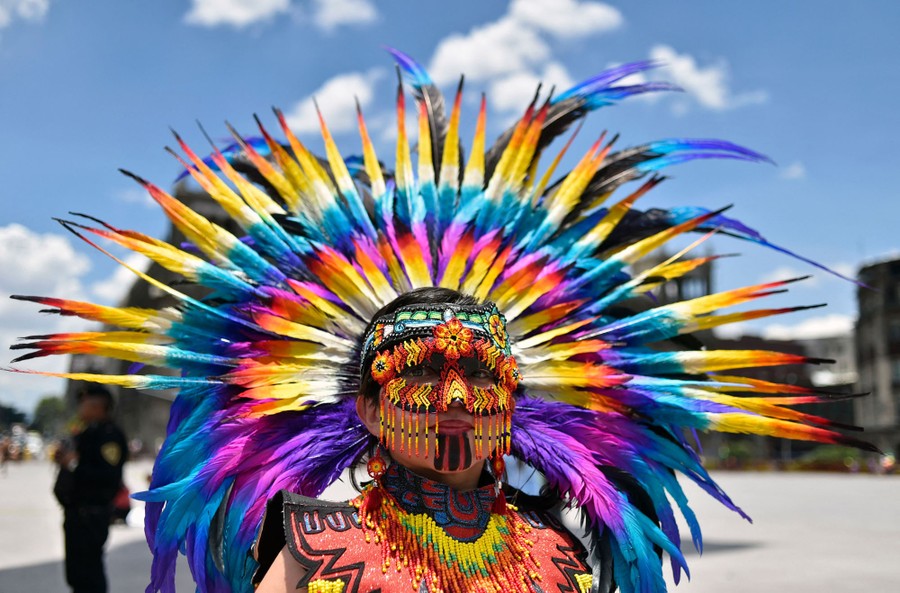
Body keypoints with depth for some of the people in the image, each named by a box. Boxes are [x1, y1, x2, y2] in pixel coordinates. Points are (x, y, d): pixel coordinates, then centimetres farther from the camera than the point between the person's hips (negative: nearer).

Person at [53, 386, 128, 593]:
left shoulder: (109, 434, -16)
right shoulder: (87, 433, 17)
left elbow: (109, 476, -26)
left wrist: (74, 464, -25)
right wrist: (65, 459, 9)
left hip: (90, 516, -11)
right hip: (77, 513, 11)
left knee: (88, 575, -8)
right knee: (77, 572, 19)